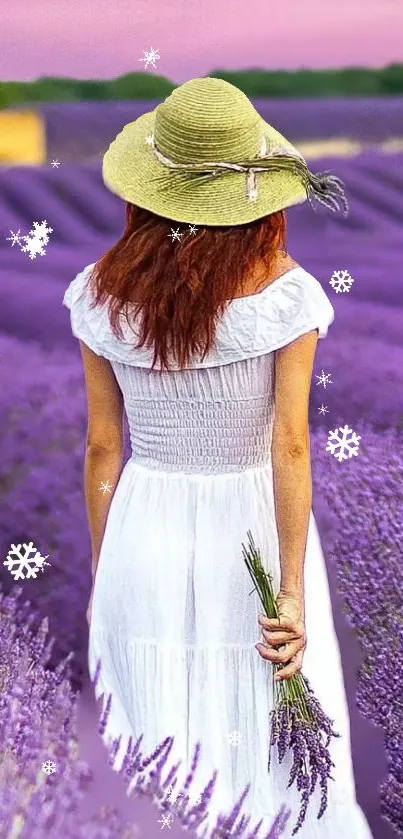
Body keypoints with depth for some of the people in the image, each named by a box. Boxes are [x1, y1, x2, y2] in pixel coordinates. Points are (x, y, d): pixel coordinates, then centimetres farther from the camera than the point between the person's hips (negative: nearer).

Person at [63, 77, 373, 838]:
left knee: (155, 755, 15)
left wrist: (102, 574, 9)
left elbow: (102, 449, -1)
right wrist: (292, 593, -13)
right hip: (252, 527, -2)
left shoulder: (102, 296, -7)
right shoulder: (286, 295, -14)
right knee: (269, 737, 15)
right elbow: (289, 448, -16)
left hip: (144, 532, 2)